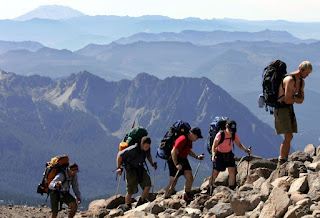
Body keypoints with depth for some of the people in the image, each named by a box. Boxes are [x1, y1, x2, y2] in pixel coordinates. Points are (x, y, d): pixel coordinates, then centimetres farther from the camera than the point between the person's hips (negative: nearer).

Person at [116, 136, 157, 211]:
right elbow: (120, 155, -18)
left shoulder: (147, 149, -8)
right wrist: (118, 167, -19)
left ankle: (141, 203, 3)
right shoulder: (132, 150, -27)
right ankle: (127, 206, 18)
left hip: (140, 169, 5)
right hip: (131, 170, -5)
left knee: (148, 185, -12)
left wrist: (152, 164, 11)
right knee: (131, 190, -4)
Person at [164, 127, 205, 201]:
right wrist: (176, 164, -26)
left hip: (184, 160, 9)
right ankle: (165, 198, 7)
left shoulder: (189, 140, 7)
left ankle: (187, 196, 13)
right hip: (175, 161, -9)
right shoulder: (182, 139, -23)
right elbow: (173, 152, -26)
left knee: (190, 178, 0)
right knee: (173, 182, -4)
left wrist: (197, 157, 13)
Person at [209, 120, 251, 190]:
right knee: (215, 174, 2)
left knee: (232, 172, -9)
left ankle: (231, 189, -2)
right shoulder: (220, 134, -24)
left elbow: (239, 144, -1)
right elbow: (214, 146, -17)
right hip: (219, 155, -3)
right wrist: (213, 155, -32)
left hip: (229, 154, 4)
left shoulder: (234, 135, -12)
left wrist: (246, 150, -19)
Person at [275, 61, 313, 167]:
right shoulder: (290, 80, -20)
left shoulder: (301, 82, 11)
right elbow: (288, 100, -24)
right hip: (281, 109, -9)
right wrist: (296, 98, -3)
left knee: (289, 138, 6)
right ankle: (281, 163, -11)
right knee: (288, 137, -14)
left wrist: (292, 98, -11)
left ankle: (284, 162, 9)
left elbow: (301, 100, 8)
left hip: (289, 108, 9)